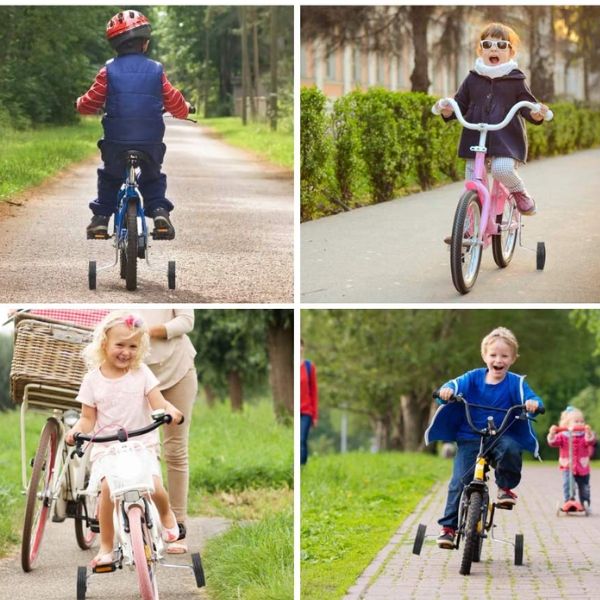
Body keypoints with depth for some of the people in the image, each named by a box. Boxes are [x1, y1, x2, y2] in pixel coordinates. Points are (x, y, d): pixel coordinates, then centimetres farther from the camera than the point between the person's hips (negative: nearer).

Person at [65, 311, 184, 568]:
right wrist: (76, 430, -18)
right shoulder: (93, 380, 1)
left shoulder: (141, 373, 1)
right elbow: (88, 418, 3)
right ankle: (106, 546, -10)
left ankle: (166, 515, 17)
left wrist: (171, 411, -28)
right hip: (106, 447, 0)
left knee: (154, 488, -21)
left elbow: (158, 404, -6)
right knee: (108, 487, -26)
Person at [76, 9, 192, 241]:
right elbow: (175, 104, 2)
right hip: (150, 141, 0)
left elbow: (90, 104, 0)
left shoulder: (109, 70, -4)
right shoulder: (156, 70, -3)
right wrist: (185, 109, 25)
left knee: (109, 178, 22)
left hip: (116, 141, 0)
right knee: (153, 178, 23)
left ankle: (100, 218, 13)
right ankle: (159, 211, 2)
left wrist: (81, 104, 23)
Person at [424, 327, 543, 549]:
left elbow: (528, 398, -12)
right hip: (470, 438, 1)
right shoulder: (474, 378, 2)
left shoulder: (515, 382, 0)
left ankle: (506, 487, -9)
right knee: (460, 481, -10)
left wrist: (532, 403, -37)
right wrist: (448, 389, -34)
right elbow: (457, 384, -10)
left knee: (510, 448, -34)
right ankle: (448, 527, 0)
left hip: (502, 437, -1)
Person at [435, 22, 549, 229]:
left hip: (507, 139, -3)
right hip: (475, 138, 3)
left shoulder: (516, 80, 4)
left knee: (502, 169, -29)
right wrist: (447, 110, -8)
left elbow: (527, 107, 4)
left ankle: (520, 193, 4)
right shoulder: (472, 80, 10)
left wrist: (536, 113, -18)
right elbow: (460, 105, 14)